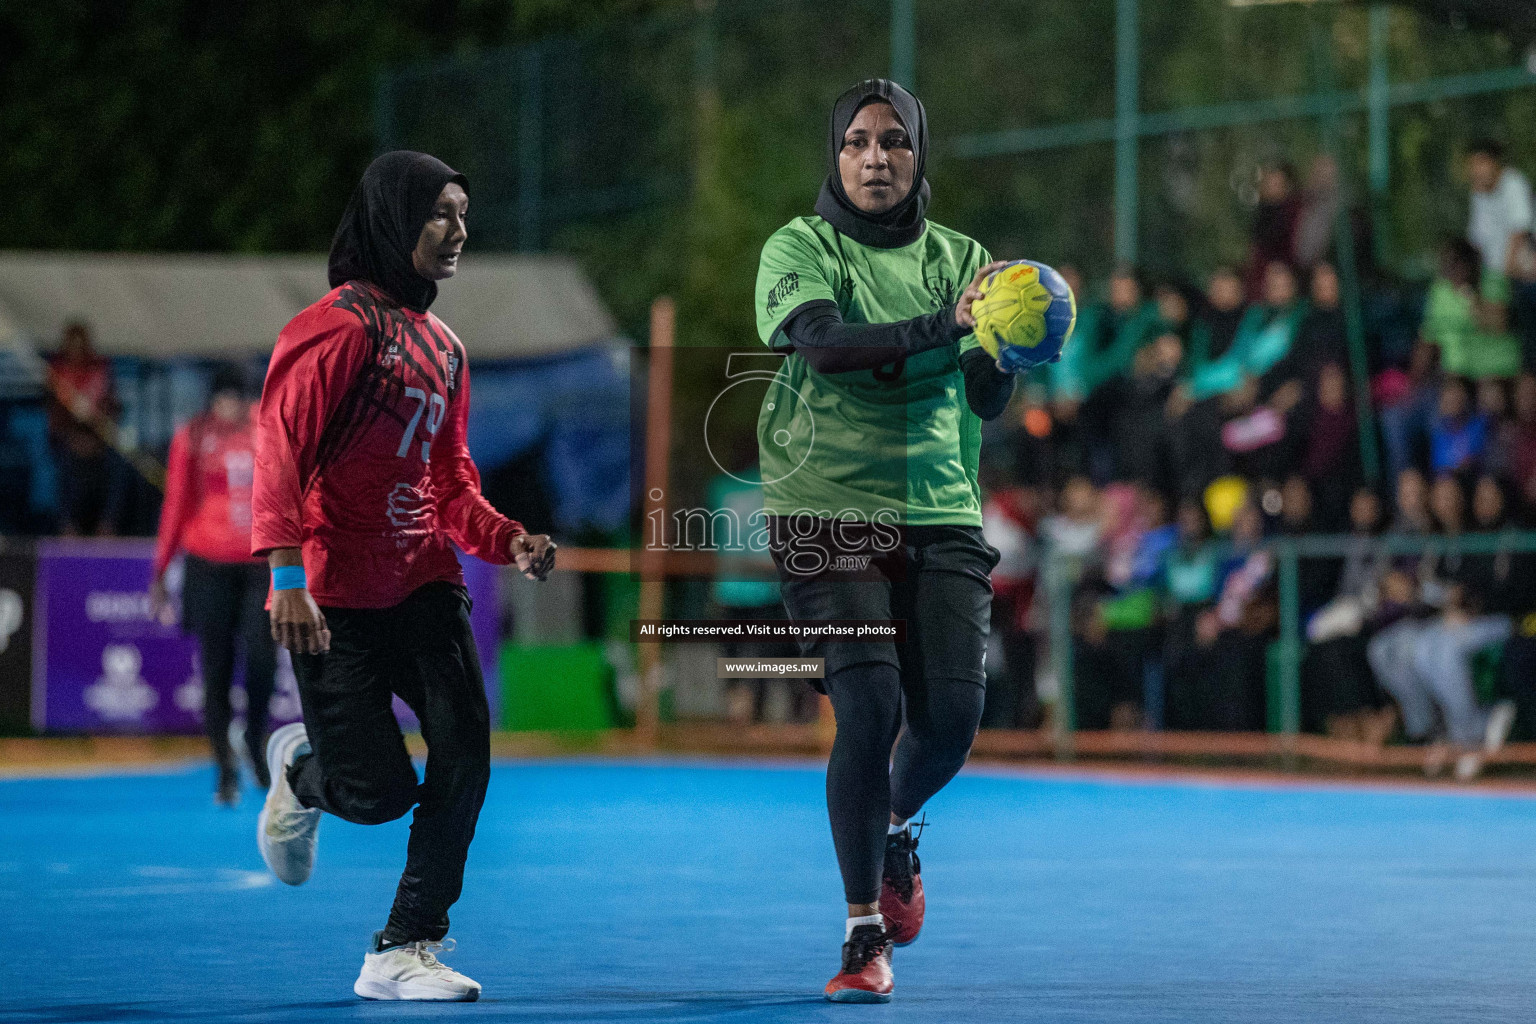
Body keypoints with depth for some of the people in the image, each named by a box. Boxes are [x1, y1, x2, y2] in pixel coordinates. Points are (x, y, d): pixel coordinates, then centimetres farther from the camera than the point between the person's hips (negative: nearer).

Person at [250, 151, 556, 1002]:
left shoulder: (442, 347, 16)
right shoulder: (337, 328, -10)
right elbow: (279, 447, -16)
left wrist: (506, 540, 5)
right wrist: (288, 574, -25)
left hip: (423, 582, 7)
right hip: (334, 599, -7)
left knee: (464, 752, -10)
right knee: (380, 792, -7)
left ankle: (404, 950, 0)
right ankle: (301, 770, 31)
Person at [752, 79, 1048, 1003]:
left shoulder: (957, 258, 11)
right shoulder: (800, 248, 0)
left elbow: (986, 402, 3)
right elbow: (823, 341, -20)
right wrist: (943, 325, -32)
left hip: (941, 514, 3)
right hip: (831, 510, -3)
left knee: (953, 711, -6)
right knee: (870, 706, -15)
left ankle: (894, 827, 30)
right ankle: (865, 932, -2)